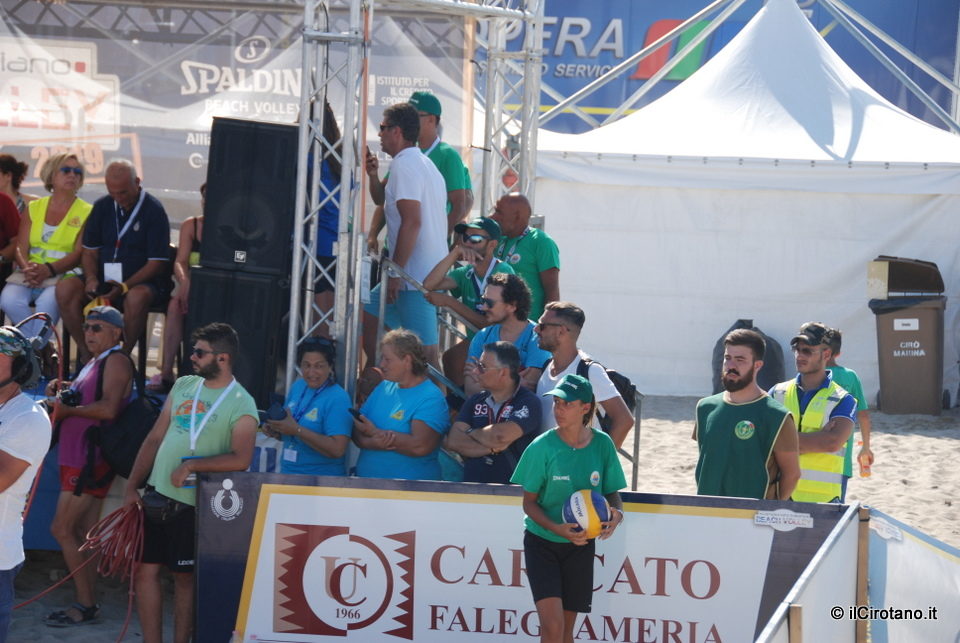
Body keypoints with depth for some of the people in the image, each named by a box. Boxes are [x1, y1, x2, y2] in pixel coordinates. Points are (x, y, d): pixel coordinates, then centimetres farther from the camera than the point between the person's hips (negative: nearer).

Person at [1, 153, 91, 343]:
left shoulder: (86, 212, 6)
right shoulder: (34, 208, 17)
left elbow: (79, 254, -5)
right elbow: (20, 247, 9)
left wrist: (49, 270, -21)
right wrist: (27, 268, -15)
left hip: (64, 273, -3)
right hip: (31, 271, 3)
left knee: (47, 302, -36)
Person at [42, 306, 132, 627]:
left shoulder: (116, 361, -11)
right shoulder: (94, 363, 19)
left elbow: (108, 408, -24)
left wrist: (67, 409, -15)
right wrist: (64, 388, 11)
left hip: (91, 461, -10)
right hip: (78, 459, 10)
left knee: (62, 530, -11)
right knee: (82, 535, 10)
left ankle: (86, 606, -7)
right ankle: (88, 604, 13)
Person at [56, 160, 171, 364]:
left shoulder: (153, 210, -7)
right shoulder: (102, 207, 9)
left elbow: (157, 263, -11)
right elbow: (89, 251, 13)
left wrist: (124, 286, -22)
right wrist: (92, 279, -9)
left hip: (141, 281, -5)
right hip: (104, 278, 5)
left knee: (136, 297, -40)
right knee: (65, 289, -22)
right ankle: (86, 353, -16)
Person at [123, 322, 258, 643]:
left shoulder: (242, 405, -10)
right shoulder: (183, 385, 7)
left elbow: (240, 459, -22)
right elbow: (155, 438, 10)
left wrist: (191, 465, -23)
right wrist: (132, 487, 7)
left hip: (191, 504, -5)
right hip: (156, 495, 5)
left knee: (185, 577, 5)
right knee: (146, 569, 6)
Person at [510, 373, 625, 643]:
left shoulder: (602, 444, -7)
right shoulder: (543, 446, -13)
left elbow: (612, 492, 4)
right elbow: (529, 502, -7)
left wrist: (617, 512, -19)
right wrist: (556, 528, -24)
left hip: (580, 546, 3)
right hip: (542, 542, -3)